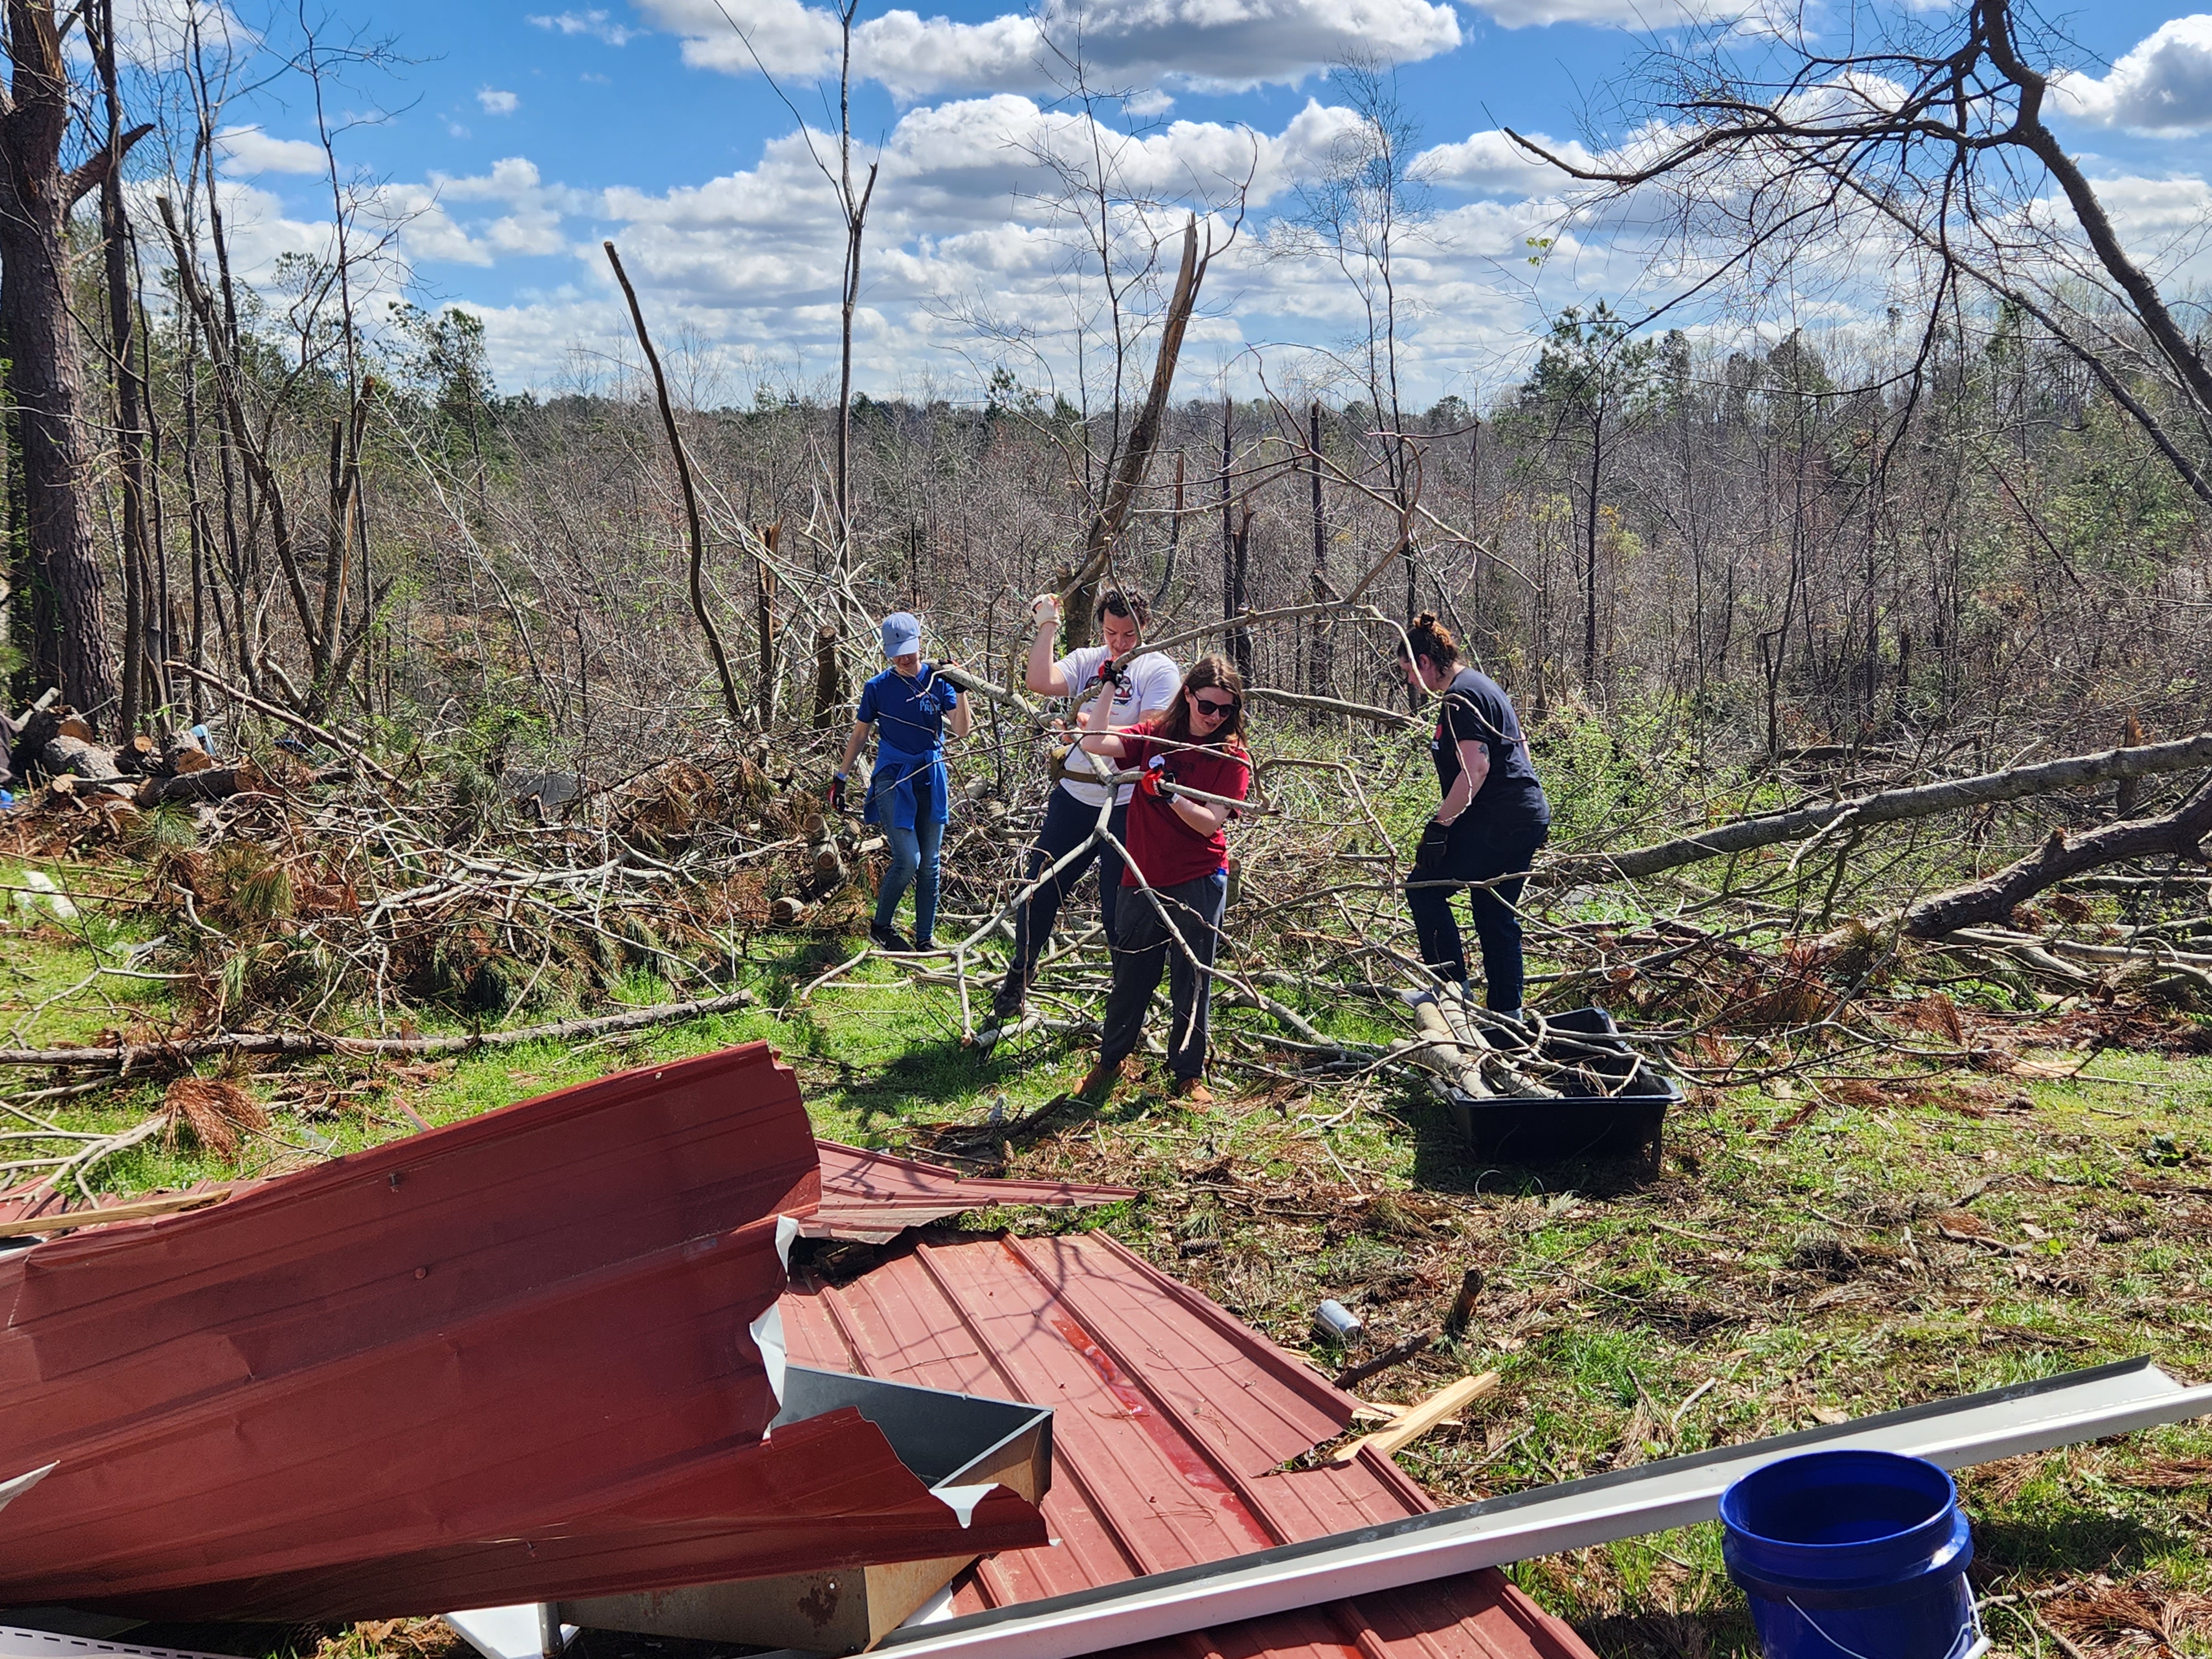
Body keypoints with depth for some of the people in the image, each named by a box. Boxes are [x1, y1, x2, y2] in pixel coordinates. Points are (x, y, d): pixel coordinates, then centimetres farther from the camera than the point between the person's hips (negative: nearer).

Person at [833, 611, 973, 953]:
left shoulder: (938, 679, 1)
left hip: (930, 779, 2)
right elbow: (859, 734, 9)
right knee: (907, 860, -14)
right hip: (892, 780, -2)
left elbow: (962, 730, -7)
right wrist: (840, 778, 8)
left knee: (929, 864, 5)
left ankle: (925, 940, 15)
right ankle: (881, 927, 7)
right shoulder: (878, 687, -1)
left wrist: (960, 691, -20)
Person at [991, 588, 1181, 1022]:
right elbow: (1039, 682, -9)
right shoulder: (1086, 660, 8)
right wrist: (1047, 627, -9)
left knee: (1118, 909, 1)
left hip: (1126, 806, -4)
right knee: (1041, 889, 11)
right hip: (1073, 797, 4)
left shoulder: (1160, 669, -4)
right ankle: (1019, 975, 32)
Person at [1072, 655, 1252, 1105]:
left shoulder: (1232, 757, -3)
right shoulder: (1154, 737, 4)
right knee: (1130, 975, 10)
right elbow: (1094, 744, -8)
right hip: (1143, 878, 2)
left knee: (1192, 979, 3)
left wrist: (1168, 792, -26)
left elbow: (1211, 823, -13)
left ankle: (1189, 1074, 18)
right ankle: (1110, 1060, 29)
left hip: (1198, 882, -2)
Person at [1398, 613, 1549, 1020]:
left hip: (1498, 822, -10)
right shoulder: (1482, 684, 18)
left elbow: (1476, 767, -23)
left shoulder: (1460, 697, -14)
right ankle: (1507, 1013, 16)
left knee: (1424, 888, -2)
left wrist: (1439, 825, -22)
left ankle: (1452, 985, -1)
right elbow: (1520, 746, 25)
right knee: (1496, 913, 13)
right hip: (1529, 817, 10)